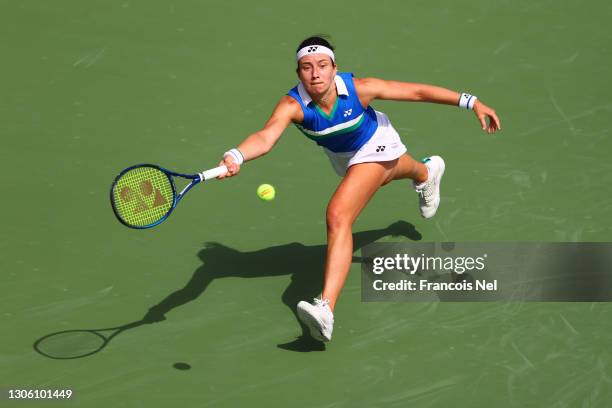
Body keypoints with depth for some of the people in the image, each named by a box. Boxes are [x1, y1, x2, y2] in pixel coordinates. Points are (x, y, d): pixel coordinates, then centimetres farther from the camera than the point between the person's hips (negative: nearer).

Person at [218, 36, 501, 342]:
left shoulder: (359, 88, -37)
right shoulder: (292, 105, -36)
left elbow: (418, 91, -27)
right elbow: (265, 137, -55)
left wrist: (471, 102, -27)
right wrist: (236, 157, -77)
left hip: (375, 145, -5)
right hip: (340, 155, 5)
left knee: (338, 216, -27)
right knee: (382, 175, 38)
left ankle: (326, 309, -27)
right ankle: (427, 172, 77)